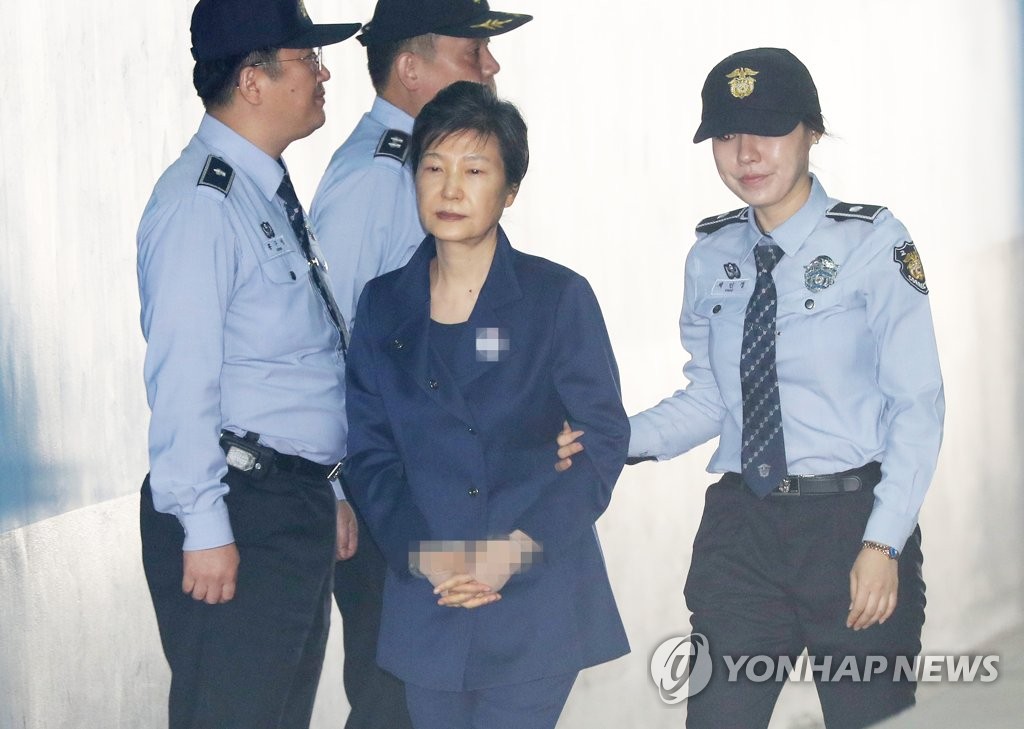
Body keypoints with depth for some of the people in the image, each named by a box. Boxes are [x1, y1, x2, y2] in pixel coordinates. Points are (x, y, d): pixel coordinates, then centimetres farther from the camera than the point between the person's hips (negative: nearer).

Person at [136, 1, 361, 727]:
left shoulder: (271, 192, 14)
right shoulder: (200, 203, -15)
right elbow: (180, 376, -20)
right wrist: (204, 528, -21)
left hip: (299, 506, 9)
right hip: (239, 515, -9)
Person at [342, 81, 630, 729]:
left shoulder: (558, 297, -1)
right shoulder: (385, 304, 7)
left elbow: (604, 438, -4)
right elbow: (369, 450, 5)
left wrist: (519, 547, -14)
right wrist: (421, 551, -11)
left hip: (538, 599, -3)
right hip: (425, 599, 3)